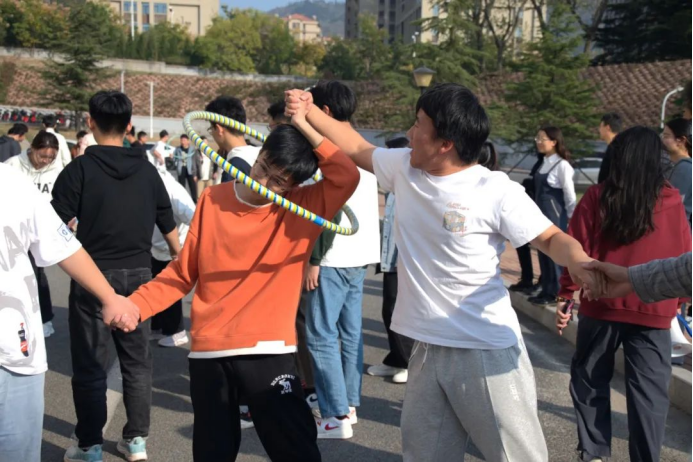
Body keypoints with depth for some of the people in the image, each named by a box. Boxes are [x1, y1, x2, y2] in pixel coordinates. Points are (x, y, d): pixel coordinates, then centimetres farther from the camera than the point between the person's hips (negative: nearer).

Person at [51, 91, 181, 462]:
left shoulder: (80, 169, -9)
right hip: (137, 274, 4)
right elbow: (168, 224, 12)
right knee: (137, 360, 13)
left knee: (90, 364, 7)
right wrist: (181, 258, 27)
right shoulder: (146, 170, 3)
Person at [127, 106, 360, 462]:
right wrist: (133, 305, -1)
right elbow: (183, 272, 8)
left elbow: (347, 177, -20)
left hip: (270, 351, -2)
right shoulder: (213, 201, 4)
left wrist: (304, 126, -15)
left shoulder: (302, 208, -3)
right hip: (209, 352, 3)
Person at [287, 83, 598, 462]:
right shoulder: (404, 168, 2)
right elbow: (356, 148, 17)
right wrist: (308, 111, 13)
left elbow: (552, 238, -10)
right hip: (428, 349, 6)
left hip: (487, 352, -6)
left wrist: (579, 262, -31)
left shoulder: (497, 191, -15)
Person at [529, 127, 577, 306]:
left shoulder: (562, 165, -14)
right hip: (542, 214, 8)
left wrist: (572, 219, -10)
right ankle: (546, 291, 22)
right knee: (543, 253, 12)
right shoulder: (544, 163, 9)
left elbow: (570, 195, -13)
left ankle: (556, 293, 12)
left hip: (556, 216, -8)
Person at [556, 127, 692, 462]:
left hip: (602, 306, 0)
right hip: (654, 310, 0)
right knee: (649, 390, 6)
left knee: (590, 381, 15)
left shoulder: (597, 198, -3)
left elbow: (576, 251, -4)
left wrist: (566, 297, 3)